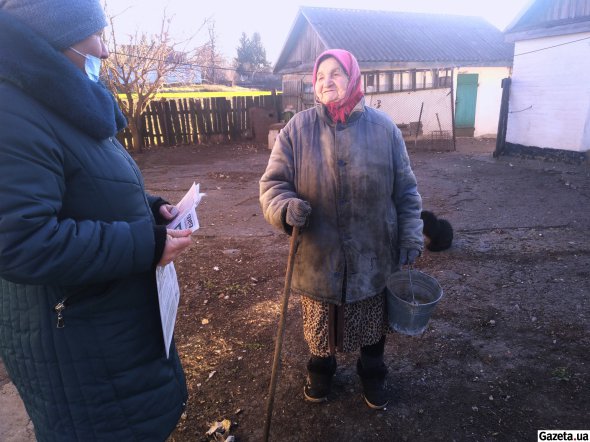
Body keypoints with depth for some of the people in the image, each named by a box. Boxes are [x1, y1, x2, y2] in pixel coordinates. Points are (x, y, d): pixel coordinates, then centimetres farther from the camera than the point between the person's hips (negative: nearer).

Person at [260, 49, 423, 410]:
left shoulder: (383, 127, -4)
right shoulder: (298, 128, -7)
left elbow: (405, 190, 1)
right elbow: (273, 183, -5)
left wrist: (411, 235, -2)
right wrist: (286, 207, -26)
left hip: (373, 256, 1)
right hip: (318, 255, 0)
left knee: (372, 325, 20)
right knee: (319, 324, 20)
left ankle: (373, 375, 50)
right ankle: (321, 371, 51)